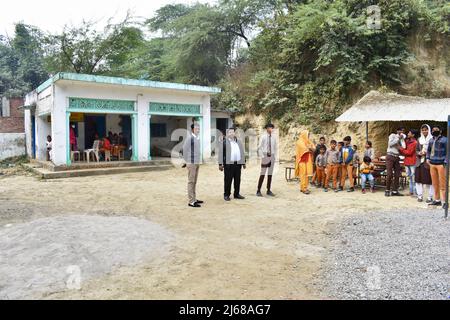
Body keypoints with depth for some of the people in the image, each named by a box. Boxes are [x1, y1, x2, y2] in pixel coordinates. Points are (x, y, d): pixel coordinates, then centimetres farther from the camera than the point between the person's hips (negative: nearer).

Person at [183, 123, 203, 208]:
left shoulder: (197, 138, 12)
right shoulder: (189, 138, -13)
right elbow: (185, 150, -13)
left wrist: (199, 160, 14)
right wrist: (187, 161, -10)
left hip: (197, 162, 8)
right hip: (192, 163, -8)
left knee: (195, 182, 15)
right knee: (191, 181, -4)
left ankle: (194, 199, 24)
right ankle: (191, 201, -1)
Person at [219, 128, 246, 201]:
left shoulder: (239, 142, 16)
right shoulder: (224, 142, 0)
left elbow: (242, 153, 18)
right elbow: (221, 153, -3)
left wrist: (243, 163, 14)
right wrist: (220, 164, -9)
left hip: (238, 164, 5)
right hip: (228, 164, -5)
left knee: (237, 180, 9)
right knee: (228, 180, -1)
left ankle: (237, 194, 20)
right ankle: (226, 195, 8)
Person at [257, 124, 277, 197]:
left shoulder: (273, 137, 5)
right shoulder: (263, 137, -8)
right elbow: (260, 148, -5)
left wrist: (274, 155, 7)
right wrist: (263, 156, -9)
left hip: (272, 157, 5)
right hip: (265, 156, -4)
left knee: (270, 174, 7)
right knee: (262, 174, -5)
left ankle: (269, 190, 14)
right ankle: (258, 191, 2)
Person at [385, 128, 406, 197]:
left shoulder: (401, 138, 16)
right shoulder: (393, 135, 1)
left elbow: (403, 147, 4)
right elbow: (390, 144, -14)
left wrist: (402, 139, 0)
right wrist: (398, 138, -11)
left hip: (397, 158, 6)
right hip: (390, 157, -6)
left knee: (397, 174, 2)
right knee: (390, 174, -9)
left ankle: (395, 191, 8)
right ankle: (387, 190, 2)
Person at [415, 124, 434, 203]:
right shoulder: (419, 139, 14)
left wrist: (426, 153, -19)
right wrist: (419, 153, -4)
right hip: (420, 162, 5)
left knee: (429, 179, -3)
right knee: (419, 179, 5)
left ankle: (430, 197, 5)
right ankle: (420, 196, 15)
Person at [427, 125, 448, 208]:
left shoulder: (444, 140, -4)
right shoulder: (431, 140, 15)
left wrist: (445, 162, -14)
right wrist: (428, 158, 14)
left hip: (441, 164, -6)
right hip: (432, 164, 6)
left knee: (442, 184, -5)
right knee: (435, 184, 11)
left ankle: (444, 202, -1)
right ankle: (437, 200, 20)